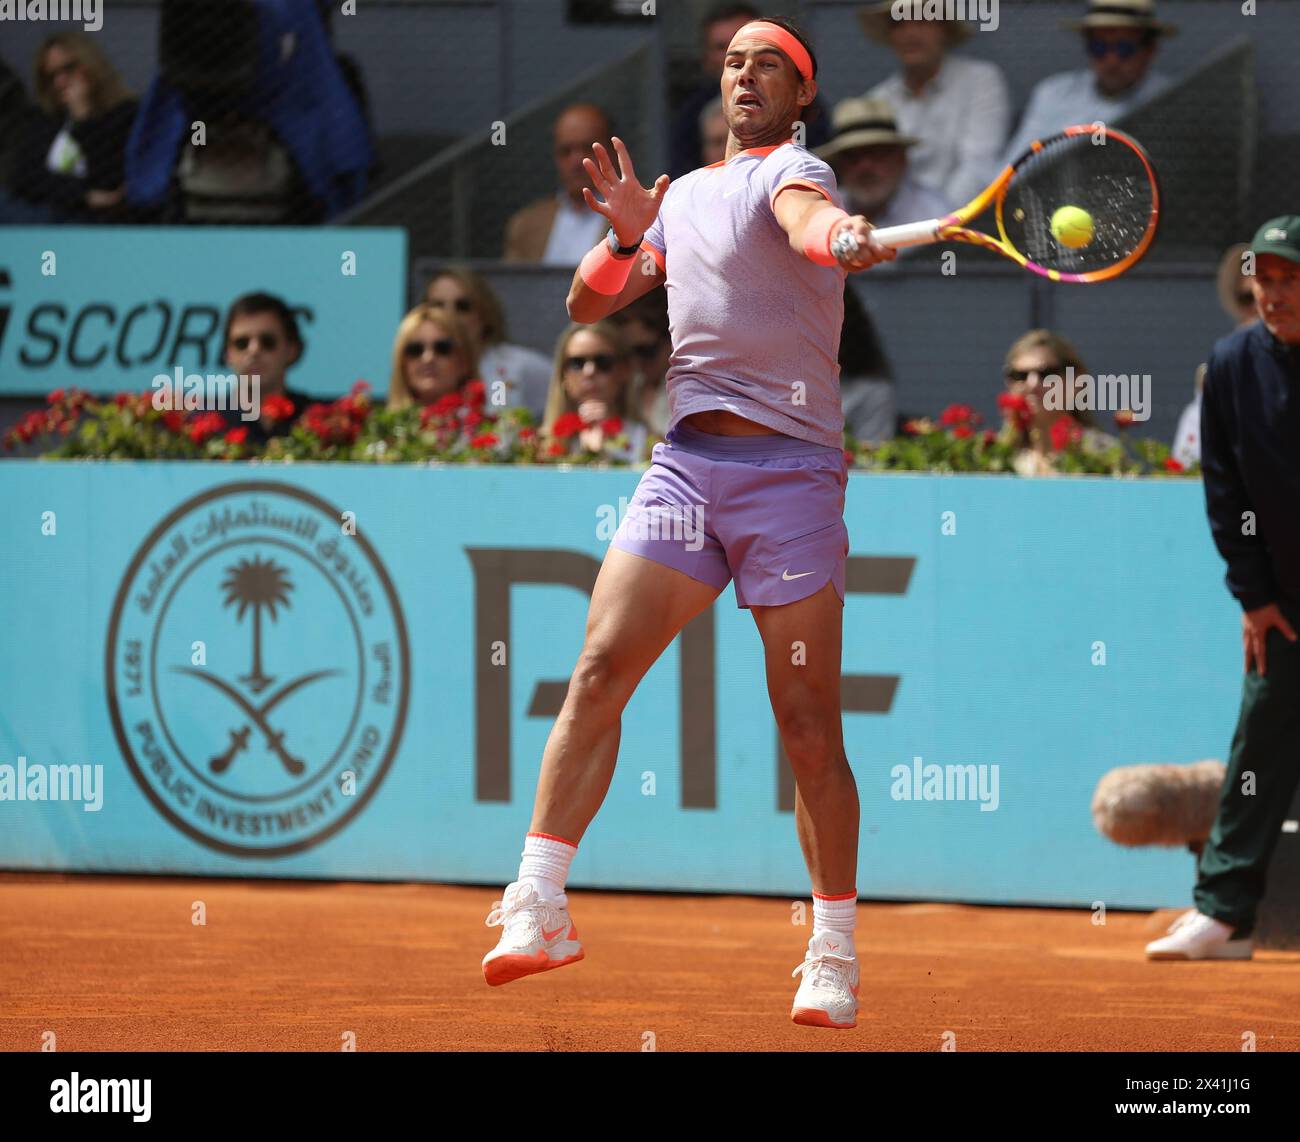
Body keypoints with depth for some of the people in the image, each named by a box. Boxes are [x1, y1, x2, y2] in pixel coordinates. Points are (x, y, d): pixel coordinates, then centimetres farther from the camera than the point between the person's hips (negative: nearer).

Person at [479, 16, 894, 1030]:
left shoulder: (793, 170, -1)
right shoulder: (685, 194, 20)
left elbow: (804, 217, -26)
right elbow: (587, 304, 21)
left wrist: (842, 236, -50)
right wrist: (627, 236, 0)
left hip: (790, 469, -5)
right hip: (686, 462, 5)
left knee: (808, 722, -3)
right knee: (599, 672, -9)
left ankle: (834, 956, 6)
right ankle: (538, 907, -9)